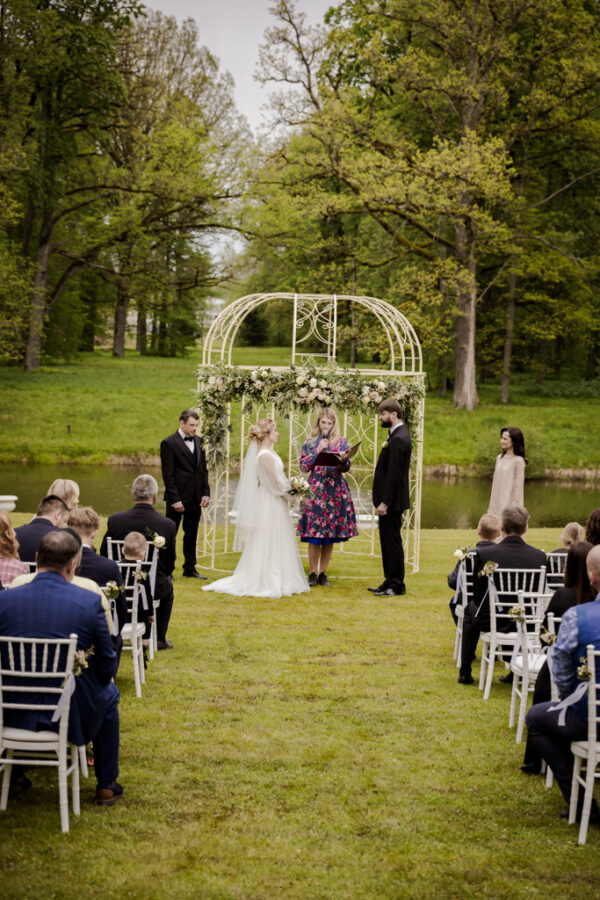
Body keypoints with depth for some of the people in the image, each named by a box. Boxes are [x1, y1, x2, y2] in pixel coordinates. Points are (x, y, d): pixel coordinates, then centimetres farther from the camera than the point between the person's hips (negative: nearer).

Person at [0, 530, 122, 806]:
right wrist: (104, 678, 18)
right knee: (108, 694, 32)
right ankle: (106, 785, 36)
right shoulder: (90, 602, -15)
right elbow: (107, 666, -6)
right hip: (71, 713, -2)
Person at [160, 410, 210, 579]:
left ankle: (189, 568, 20)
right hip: (178, 497, -6)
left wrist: (206, 493, 5)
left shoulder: (198, 441, 11)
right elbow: (168, 475, -11)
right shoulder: (169, 443, -8)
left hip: (195, 498, 6)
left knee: (191, 534, 12)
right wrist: (175, 499, -15)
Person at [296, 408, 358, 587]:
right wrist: (318, 451, -8)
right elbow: (303, 466, 1)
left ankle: (323, 573, 11)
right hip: (315, 490, -1)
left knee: (330, 535, 3)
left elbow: (346, 467, 2)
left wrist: (344, 460, -20)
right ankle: (312, 573, 1)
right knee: (314, 535, -6)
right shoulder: (310, 443, 8)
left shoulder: (341, 442, 9)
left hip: (335, 491, 1)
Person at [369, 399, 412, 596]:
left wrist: (385, 502, -22)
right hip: (390, 500, 10)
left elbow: (393, 474, -22)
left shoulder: (398, 439, -18)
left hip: (393, 500, -10)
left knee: (392, 541, -4)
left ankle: (397, 585, 2)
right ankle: (390, 582, 21)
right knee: (388, 541, 15)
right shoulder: (398, 435, 15)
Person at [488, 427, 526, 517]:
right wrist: (491, 508, 14)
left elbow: (518, 487, -10)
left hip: (509, 504, -7)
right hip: (497, 504, 7)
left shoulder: (518, 461, -10)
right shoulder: (499, 458, 11)